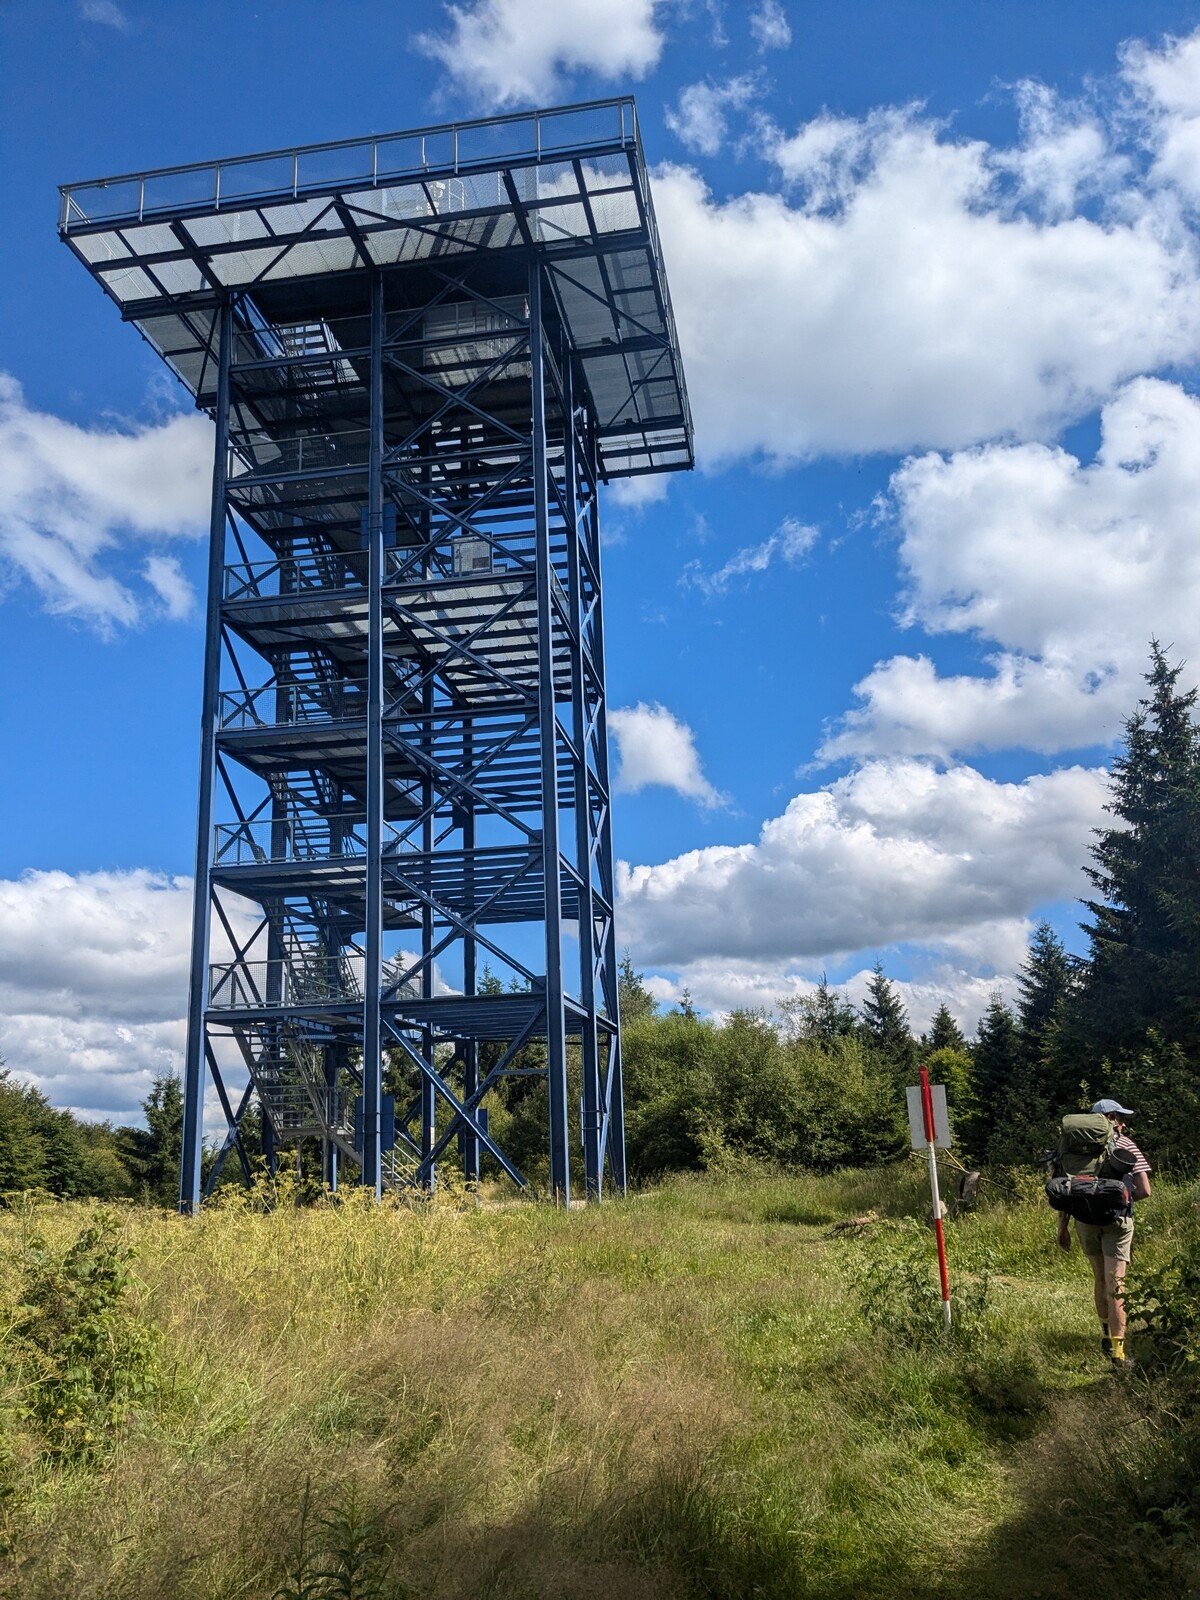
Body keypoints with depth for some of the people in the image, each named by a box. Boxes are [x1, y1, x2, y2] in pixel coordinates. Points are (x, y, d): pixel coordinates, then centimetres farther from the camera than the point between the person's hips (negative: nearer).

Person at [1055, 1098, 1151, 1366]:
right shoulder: (1125, 1145, 1)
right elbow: (1144, 1191, -5)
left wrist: (1063, 1226, 10)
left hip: (1085, 1220, 3)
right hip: (1117, 1220, -3)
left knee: (1100, 1278, 20)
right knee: (1114, 1284, -3)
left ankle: (1106, 1332, 30)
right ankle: (1117, 1347, -6)